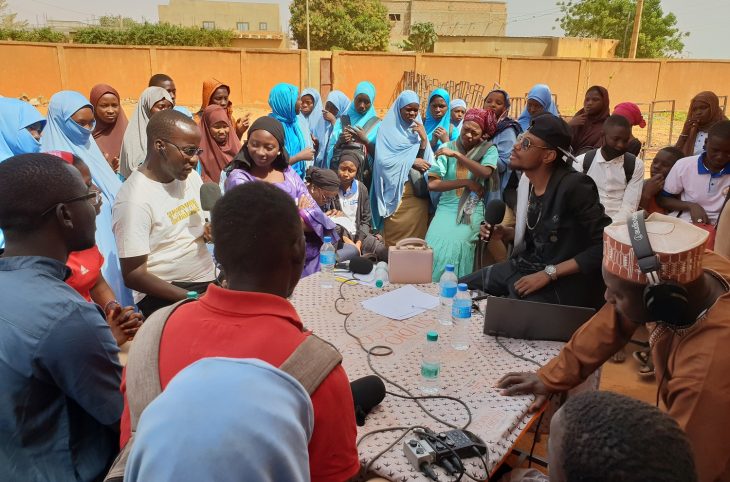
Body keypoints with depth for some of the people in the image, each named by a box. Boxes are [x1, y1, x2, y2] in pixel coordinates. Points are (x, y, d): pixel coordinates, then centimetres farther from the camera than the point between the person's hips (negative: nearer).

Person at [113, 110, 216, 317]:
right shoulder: (134, 198, -15)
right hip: (166, 295, -7)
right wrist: (194, 299, -19)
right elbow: (133, 275, -14)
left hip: (209, 282, 7)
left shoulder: (191, 176, 5)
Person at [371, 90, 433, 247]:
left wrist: (424, 139, -9)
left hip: (419, 191, 4)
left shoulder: (419, 129, 13)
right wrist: (411, 162, -9)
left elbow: (427, 161, 3)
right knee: (395, 237, -5)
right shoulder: (387, 129, 1)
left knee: (417, 235, 1)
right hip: (396, 191, -3)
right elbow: (383, 160, -10)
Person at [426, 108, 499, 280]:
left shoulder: (489, 150, 4)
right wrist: (466, 182, -10)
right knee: (434, 245, -24)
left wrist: (456, 155, -19)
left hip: (472, 210, -1)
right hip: (447, 206, 2)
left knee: (455, 245, -27)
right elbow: (432, 184, -5)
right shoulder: (446, 148, 5)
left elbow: (485, 172, -19)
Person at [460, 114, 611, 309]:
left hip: (557, 283, -8)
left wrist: (549, 274, -22)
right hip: (521, 266, 8)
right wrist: (505, 232, -2)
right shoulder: (527, 180, 2)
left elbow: (605, 244, -23)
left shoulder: (574, 186, -22)